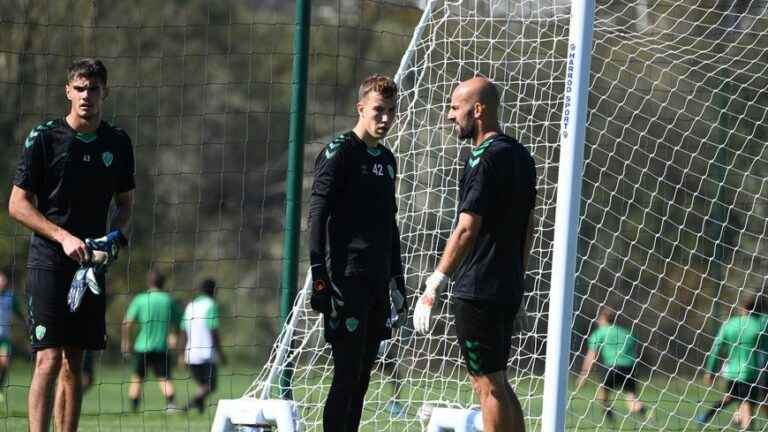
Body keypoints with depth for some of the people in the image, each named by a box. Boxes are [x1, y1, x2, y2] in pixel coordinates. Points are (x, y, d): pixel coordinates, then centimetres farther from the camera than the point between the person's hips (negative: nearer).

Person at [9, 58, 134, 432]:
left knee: (74, 364, 8)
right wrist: (64, 237, -16)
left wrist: (115, 235, -1)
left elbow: (124, 202, 20)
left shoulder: (118, 143, 8)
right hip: (48, 261, -5)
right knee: (49, 359, -14)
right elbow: (18, 204, -5)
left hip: (91, 262, 5)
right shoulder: (44, 138, -5)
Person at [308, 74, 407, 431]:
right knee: (347, 374, -10)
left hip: (377, 282, 8)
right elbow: (317, 215, -12)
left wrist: (397, 278, 21)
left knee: (363, 375, 7)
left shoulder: (387, 159, 18)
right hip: (346, 281, -8)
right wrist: (319, 276, -18)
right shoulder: (339, 153, -6)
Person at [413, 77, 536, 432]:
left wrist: (435, 284, -19)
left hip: (479, 292, -9)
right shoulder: (520, 156, 13)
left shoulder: (484, 159, -15)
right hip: (508, 289, 9)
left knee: (488, 385, -5)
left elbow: (467, 229, -19)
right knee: (496, 383, 15)